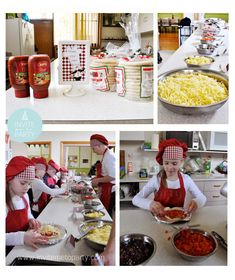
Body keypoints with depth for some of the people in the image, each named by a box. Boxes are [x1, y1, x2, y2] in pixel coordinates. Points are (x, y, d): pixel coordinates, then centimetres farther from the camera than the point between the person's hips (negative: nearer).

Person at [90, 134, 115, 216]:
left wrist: (98, 180, -13)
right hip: (106, 191, 9)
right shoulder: (106, 155, 13)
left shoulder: (109, 156, -17)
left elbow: (112, 176, -23)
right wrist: (97, 179, 12)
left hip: (109, 192, -9)